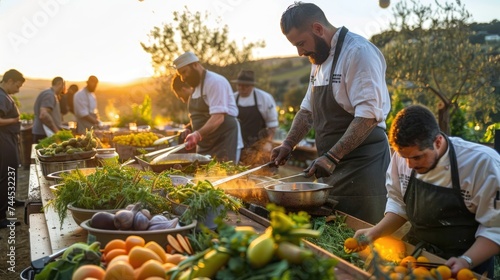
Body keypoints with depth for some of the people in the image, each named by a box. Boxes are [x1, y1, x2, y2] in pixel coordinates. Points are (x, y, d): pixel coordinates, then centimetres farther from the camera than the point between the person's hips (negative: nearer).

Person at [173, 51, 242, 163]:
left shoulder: (215, 82, -14)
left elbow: (218, 118, -25)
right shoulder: (196, 86, 15)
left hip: (224, 143, -8)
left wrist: (198, 134, -35)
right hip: (205, 145, 8)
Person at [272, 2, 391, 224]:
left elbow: (368, 115, -23)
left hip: (361, 164, -8)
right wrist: (288, 144, 8)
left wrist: (332, 157, -26)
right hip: (331, 164, 8)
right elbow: (308, 109, 20)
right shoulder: (320, 58, 13)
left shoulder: (358, 53, -15)